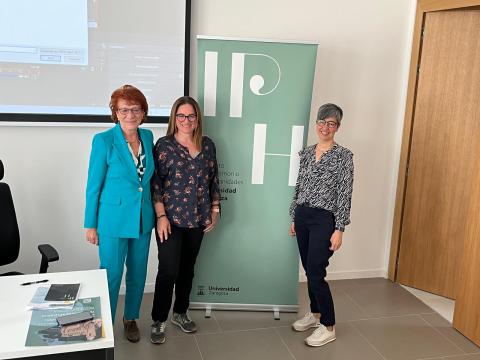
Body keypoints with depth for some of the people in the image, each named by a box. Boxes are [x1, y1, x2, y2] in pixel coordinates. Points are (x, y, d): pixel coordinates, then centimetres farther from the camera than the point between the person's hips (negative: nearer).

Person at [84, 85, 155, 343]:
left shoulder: (147, 137, 2)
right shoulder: (103, 140, -13)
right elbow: (93, 185, -8)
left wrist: (156, 212, 9)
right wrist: (91, 225, -6)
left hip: (143, 218, 5)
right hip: (114, 219, -5)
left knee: (138, 274, 16)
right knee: (111, 275, 5)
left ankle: (130, 319, 37)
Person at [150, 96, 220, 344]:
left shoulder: (207, 145, 6)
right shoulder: (164, 145, -6)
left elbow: (214, 180, 12)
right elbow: (155, 183, -8)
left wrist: (215, 210, 7)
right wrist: (161, 216, -13)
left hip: (198, 219, 4)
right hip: (171, 218, -4)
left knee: (187, 268, 14)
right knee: (168, 270, -4)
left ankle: (180, 313, 31)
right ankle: (158, 320, 13)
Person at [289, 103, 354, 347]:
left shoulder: (343, 155, -9)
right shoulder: (306, 153, 8)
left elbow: (345, 195, -12)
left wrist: (339, 229, -15)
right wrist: (294, 218, 14)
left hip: (324, 219, -6)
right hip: (302, 216, 6)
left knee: (316, 273, -6)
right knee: (309, 270, 15)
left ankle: (329, 327, 10)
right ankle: (314, 314, 33)